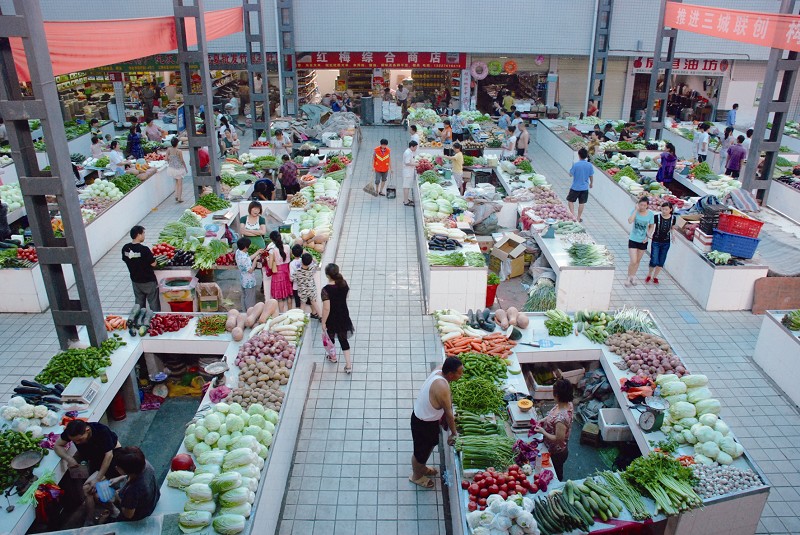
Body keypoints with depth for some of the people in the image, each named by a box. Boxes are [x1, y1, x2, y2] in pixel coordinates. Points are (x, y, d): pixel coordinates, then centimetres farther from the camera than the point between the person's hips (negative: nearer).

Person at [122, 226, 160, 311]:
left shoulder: (125, 248, -8)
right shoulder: (144, 249, -25)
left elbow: (125, 260, 6)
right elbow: (153, 264, -18)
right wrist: (151, 255, 1)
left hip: (135, 280, 6)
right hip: (148, 281, -6)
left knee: (139, 303, 20)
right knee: (154, 303, 9)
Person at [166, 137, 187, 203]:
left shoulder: (169, 150, -7)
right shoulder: (179, 151, -20)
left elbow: (167, 159, -3)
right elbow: (182, 161, -13)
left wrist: (170, 164, 17)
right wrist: (186, 168, 0)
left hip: (171, 168, 5)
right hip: (179, 168, -5)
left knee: (177, 182, 24)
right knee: (180, 183, 8)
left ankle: (176, 196, 20)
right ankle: (180, 198, 11)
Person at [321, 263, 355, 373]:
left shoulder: (326, 289, -28)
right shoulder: (344, 284, -12)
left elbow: (326, 308, -26)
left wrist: (323, 322, -15)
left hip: (331, 318, -4)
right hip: (344, 316, 4)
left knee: (330, 338, 24)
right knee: (343, 339, 16)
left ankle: (333, 357, 48)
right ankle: (348, 364, 15)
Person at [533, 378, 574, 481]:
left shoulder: (561, 418, -42)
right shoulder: (568, 404, -16)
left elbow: (559, 439, -32)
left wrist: (542, 431, -22)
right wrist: (544, 420, -5)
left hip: (556, 453, -8)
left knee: (556, 476, 21)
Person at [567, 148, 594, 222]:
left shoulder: (575, 165, -17)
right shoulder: (590, 165, -6)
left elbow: (570, 174, -7)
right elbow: (591, 176, 4)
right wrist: (591, 183, 23)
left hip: (575, 187, -3)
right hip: (585, 188, 3)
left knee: (570, 200, 14)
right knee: (581, 203, 12)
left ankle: (572, 215, 4)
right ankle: (579, 218, 20)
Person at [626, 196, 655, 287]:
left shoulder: (650, 214, -6)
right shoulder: (635, 211, -12)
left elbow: (651, 227, 6)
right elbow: (630, 221, -30)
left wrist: (647, 236, -8)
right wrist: (636, 210, -26)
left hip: (643, 241, 3)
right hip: (633, 240, -3)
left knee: (638, 261, 17)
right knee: (633, 261, -8)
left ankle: (633, 277, 34)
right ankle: (629, 278, 12)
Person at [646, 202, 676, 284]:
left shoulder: (673, 218, -3)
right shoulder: (656, 217, -14)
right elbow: (653, 227, -18)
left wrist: (672, 235, 0)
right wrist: (651, 234, -35)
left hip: (666, 243, 3)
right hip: (656, 242, -3)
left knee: (661, 262, 10)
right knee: (654, 261, -6)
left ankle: (655, 276, 29)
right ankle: (649, 275, 20)